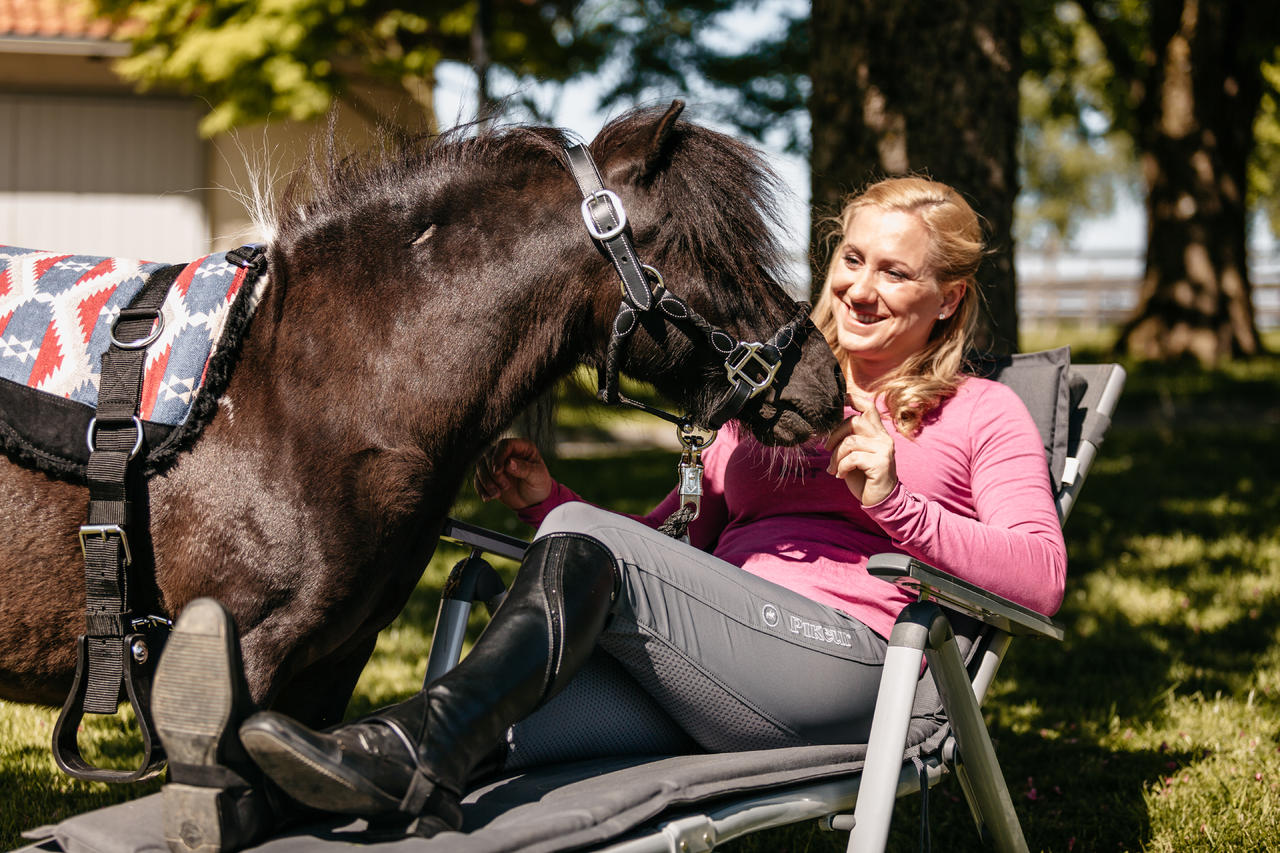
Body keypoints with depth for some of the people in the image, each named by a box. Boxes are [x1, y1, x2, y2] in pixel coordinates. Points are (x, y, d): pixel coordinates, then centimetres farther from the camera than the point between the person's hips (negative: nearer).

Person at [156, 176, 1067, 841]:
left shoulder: (982, 414, 13)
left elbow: (1042, 575, -2)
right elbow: (670, 541, 28)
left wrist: (896, 505, -15)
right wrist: (546, 501, 11)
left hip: (848, 663, -5)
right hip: (715, 681, 6)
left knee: (591, 545, -27)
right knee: (488, 726, -26)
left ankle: (413, 751, -39)